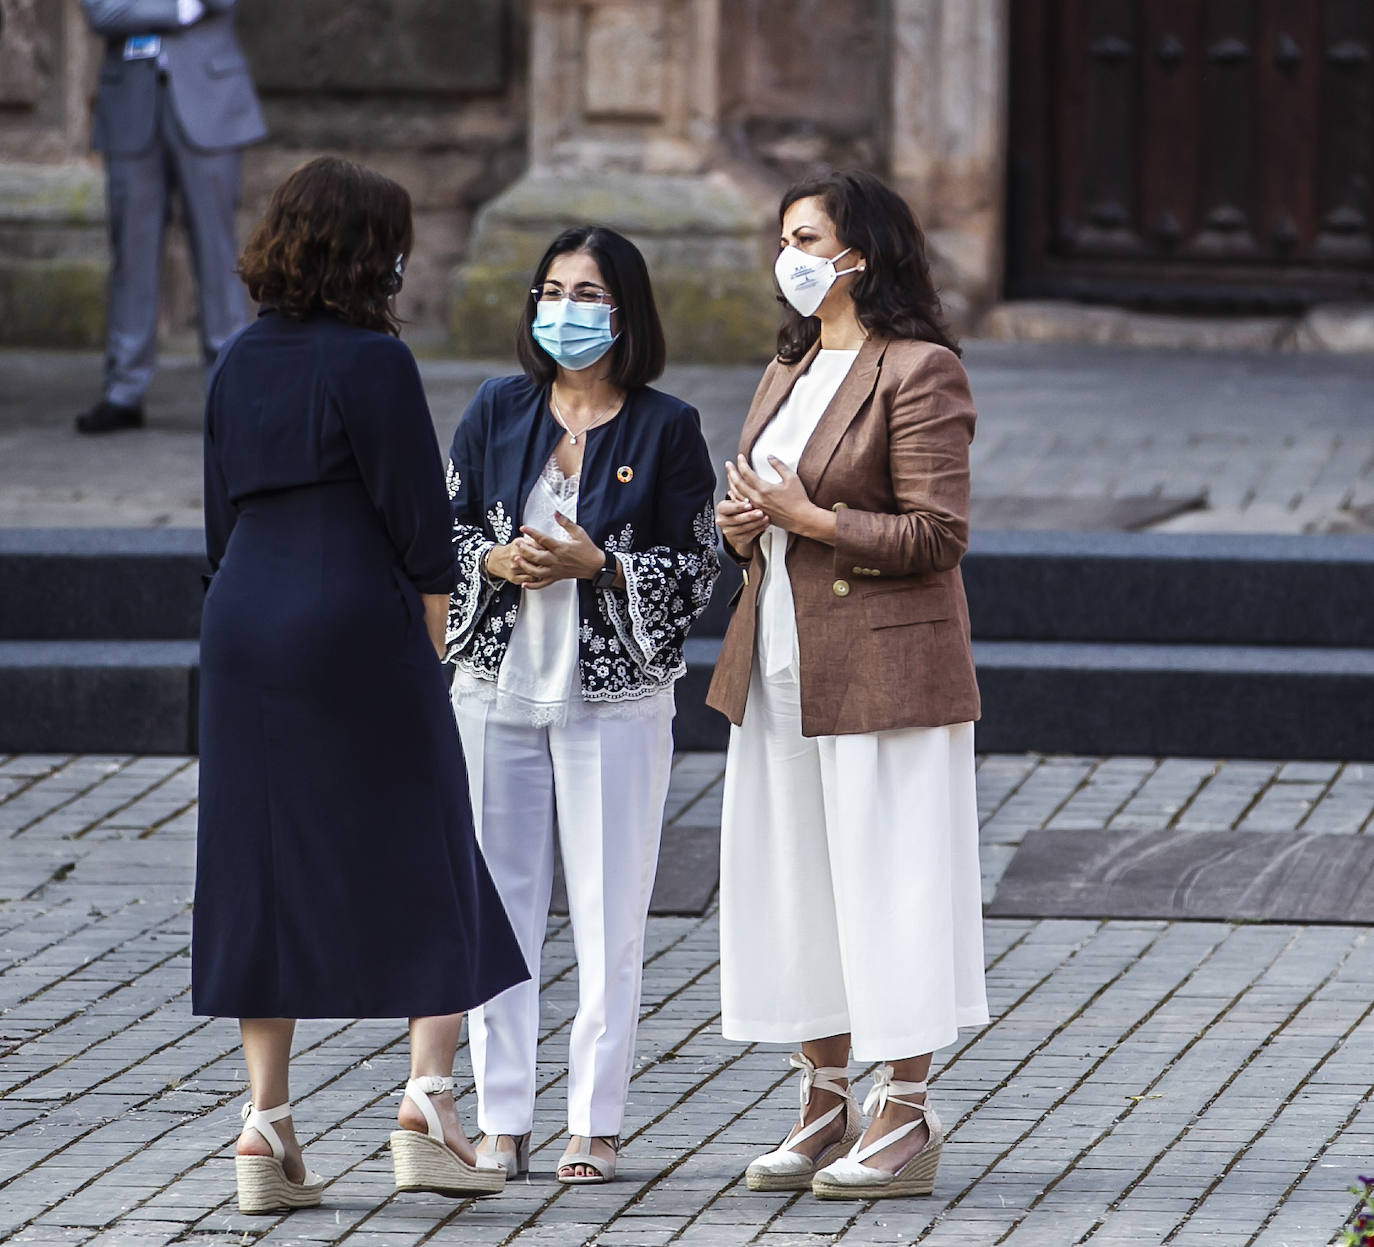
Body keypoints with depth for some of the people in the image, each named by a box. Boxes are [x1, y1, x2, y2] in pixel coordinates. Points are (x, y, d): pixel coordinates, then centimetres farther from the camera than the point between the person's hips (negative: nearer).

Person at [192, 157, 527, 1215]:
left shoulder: (239, 365, 8)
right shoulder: (372, 363, -11)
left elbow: (222, 512, 13)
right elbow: (417, 515, -10)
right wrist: (429, 639, 0)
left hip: (245, 633, 6)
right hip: (360, 630, -6)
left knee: (264, 874, 7)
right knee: (423, 858, 5)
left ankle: (267, 1128, 5)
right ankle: (428, 1101, -3)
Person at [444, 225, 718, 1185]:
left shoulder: (666, 429, -1)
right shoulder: (497, 412, 7)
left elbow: (696, 573, -2)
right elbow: (441, 532, 10)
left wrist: (597, 565, -15)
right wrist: (499, 561, -10)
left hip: (615, 698, -3)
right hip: (497, 686, 3)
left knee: (610, 914, -1)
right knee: (497, 904, 4)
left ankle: (596, 1123, 5)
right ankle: (503, 1120, 10)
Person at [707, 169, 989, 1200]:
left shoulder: (919, 373, -10)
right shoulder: (790, 371, 17)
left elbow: (938, 535, -15)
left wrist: (808, 518, -17)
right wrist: (743, 526, 3)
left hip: (882, 669, -8)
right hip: (782, 668, 8)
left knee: (888, 880, -5)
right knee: (793, 882, 8)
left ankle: (907, 1119, 1)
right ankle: (825, 1105, 16)